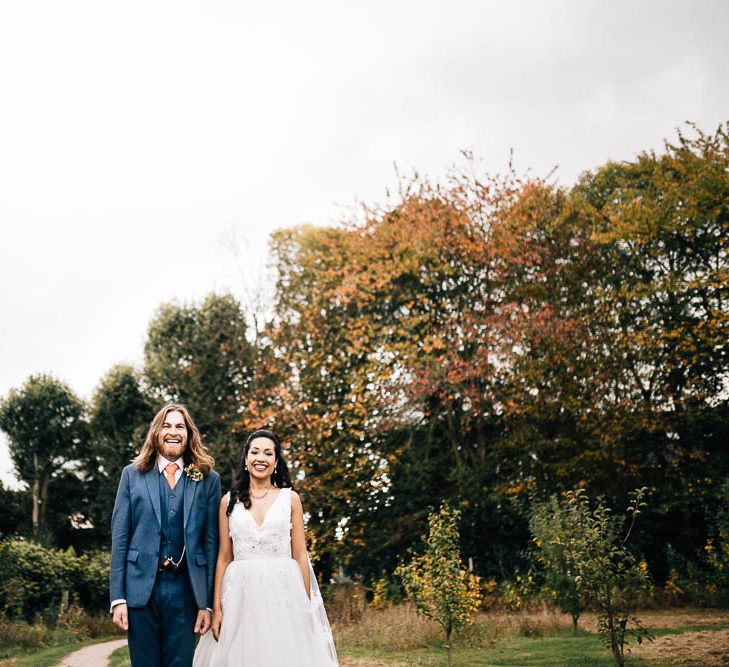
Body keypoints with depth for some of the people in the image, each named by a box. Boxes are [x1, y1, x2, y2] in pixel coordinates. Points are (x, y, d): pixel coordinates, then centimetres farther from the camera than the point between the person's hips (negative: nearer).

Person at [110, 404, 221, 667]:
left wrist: (208, 603, 0)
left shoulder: (208, 479, 6)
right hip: (140, 588, 1)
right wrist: (117, 597, -3)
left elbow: (211, 543, 3)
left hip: (185, 590, 0)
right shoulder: (133, 474, 8)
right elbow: (119, 537, 4)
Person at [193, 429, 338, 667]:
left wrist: (306, 608, -2)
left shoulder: (290, 499, 5)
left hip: (283, 592, -1)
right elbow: (223, 558, 8)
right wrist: (216, 608, 1)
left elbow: (300, 556, 4)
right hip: (241, 594, 1)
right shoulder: (229, 501, 8)